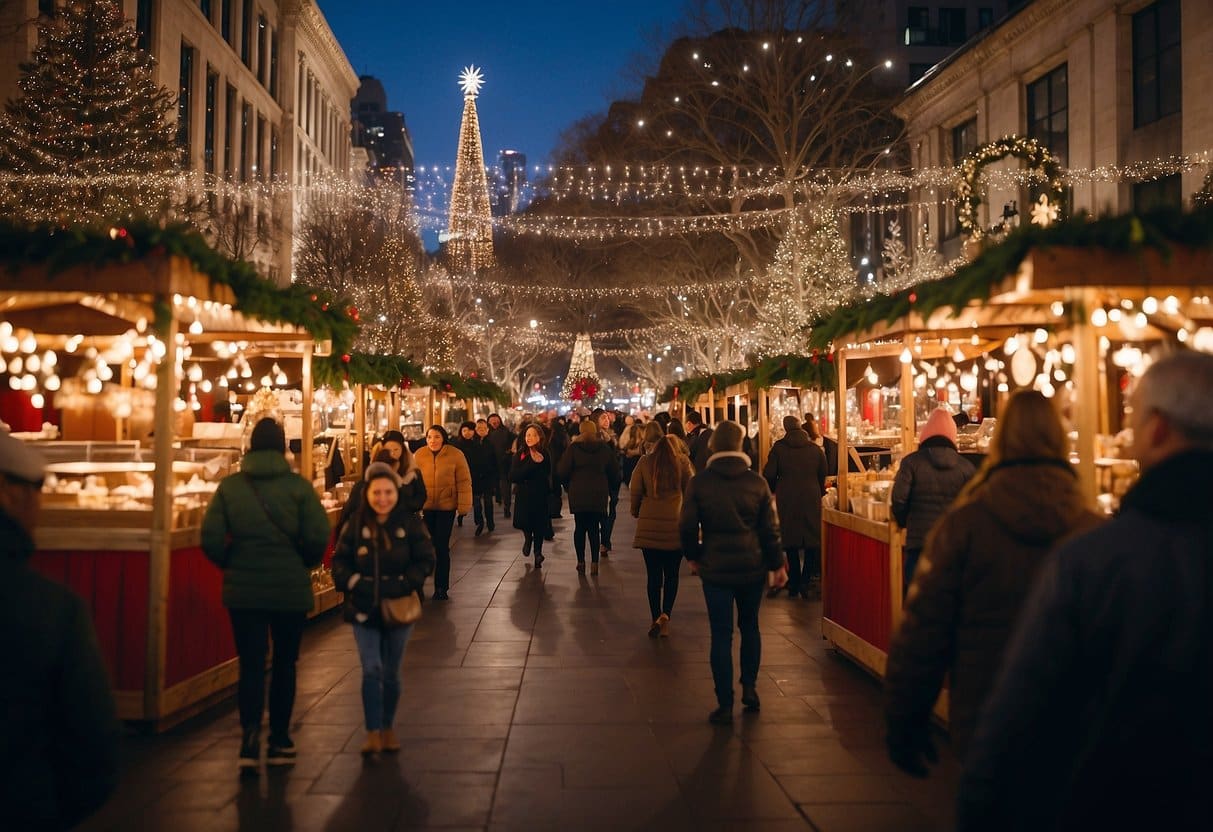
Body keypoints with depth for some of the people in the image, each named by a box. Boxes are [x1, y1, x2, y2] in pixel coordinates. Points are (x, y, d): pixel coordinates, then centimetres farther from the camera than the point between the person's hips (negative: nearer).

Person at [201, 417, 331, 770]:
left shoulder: (229, 486, -2)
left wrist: (231, 565, 9)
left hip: (242, 589, 1)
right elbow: (318, 536, -14)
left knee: (251, 664, 5)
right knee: (284, 664, 14)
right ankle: (279, 741, 22)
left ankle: (249, 737, -11)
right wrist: (304, 564, 5)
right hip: (291, 588, -1)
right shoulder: (298, 486, -8)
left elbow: (211, 538, -8)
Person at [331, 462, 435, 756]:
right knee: (371, 669, -8)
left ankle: (388, 728, 28)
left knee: (391, 673, 11)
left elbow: (425, 560, -7)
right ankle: (373, 733, 0)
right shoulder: (356, 524, -2)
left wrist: (402, 585, -21)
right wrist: (354, 583, -18)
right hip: (364, 609, 0)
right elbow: (340, 561, 0)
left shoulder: (410, 523, -6)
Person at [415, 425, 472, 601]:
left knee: (442, 548, 3)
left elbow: (464, 482, -6)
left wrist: (463, 506, -10)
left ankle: (441, 588, 14)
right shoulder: (418, 455, -3)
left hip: (446, 507, -2)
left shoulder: (455, 455, -7)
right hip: (424, 507, 2)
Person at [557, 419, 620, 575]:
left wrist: (567, 485, 12)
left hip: (578, 494, -1)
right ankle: (594, 563, -2)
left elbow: (562, 471, -6)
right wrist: (610, 489, 20)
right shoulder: (605, 448, 3)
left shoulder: (573, 448, -5)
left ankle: (581, 561, 12)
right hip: (599, 495, 1)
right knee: (594, 528, 4)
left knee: (580, 527, 9)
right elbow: (614, 472, 8)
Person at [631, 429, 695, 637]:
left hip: (649, 524, 0)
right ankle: (665, 615, -5)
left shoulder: (645, 462, -3)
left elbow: (635, 491, 0)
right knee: (671, 575, 10)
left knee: (653, 575, 7)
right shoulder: (682, 462, -2)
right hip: (676, 525, 0)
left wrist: (636, 512, 18)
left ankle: (655, 619, 9)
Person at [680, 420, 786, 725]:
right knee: (750, 625, 21)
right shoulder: (757, 482, -4)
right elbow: (770, 528, -1)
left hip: (715, 568, -2)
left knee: (721, 634, 2)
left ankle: (725, 705, 4)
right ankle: (749, 688, 23)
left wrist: (693, 556, 11)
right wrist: (777, 564, 9)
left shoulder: (700, 482, -7)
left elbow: (687, 526, -5)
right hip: (752, 566, 2)